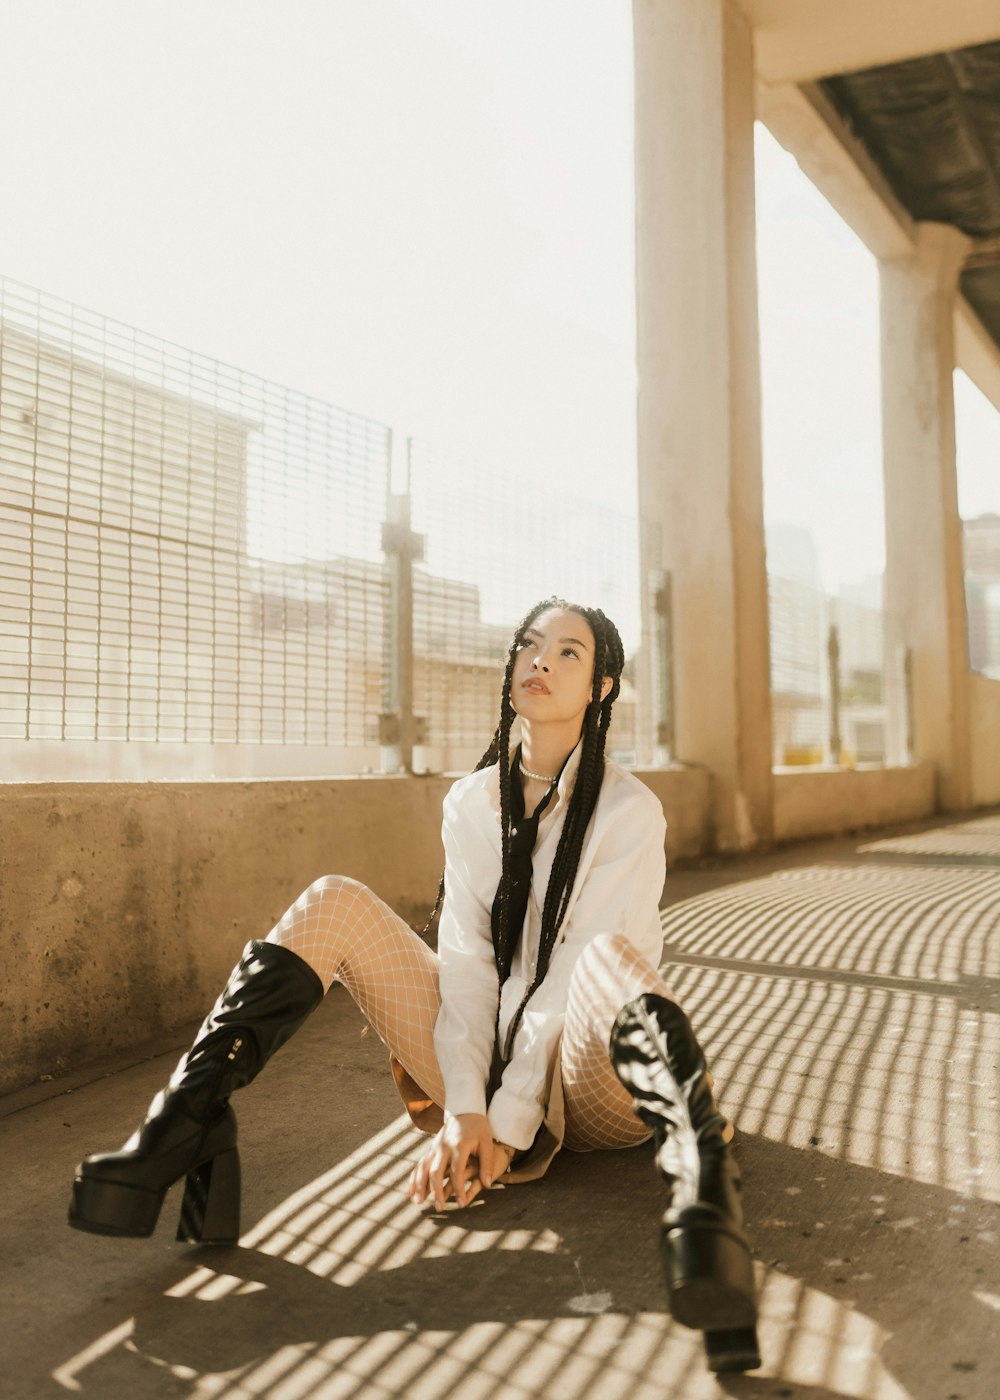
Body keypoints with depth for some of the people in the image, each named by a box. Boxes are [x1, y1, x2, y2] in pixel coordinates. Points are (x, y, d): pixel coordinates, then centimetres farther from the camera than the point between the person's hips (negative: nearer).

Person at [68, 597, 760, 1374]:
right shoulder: (473, 802, 5)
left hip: (584, 1082, -4)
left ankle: (700, 1186, -61)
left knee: (611, 955, -38)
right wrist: (462, 1109, -17)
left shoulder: (628, 810, -7)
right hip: (487, 1058, 4)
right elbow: (466, 961, -4)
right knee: (334, 904, -12)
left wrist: (507, 1123, -19)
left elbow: (574, 973, -15)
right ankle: (190, 1126, -25)